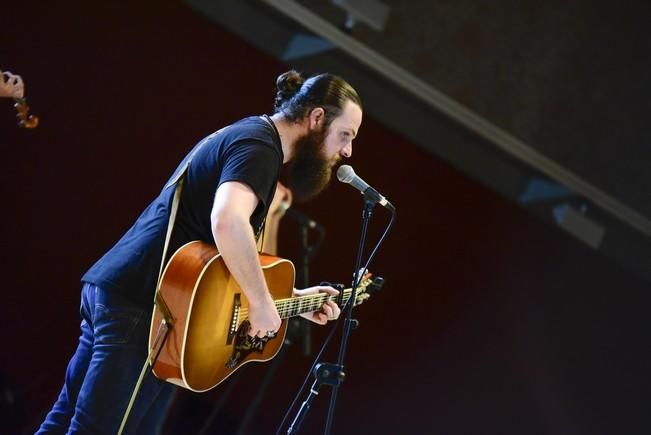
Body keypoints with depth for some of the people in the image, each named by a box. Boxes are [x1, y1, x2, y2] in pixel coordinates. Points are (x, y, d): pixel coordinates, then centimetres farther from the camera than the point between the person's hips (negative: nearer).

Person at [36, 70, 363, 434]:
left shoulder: (248, 133, 22)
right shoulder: (260, 147, -10)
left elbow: (227, 255, 30)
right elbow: (227, 222, -32)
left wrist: (294, 298, 23)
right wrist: (262, 303, -21)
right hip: (145, 302, -10)